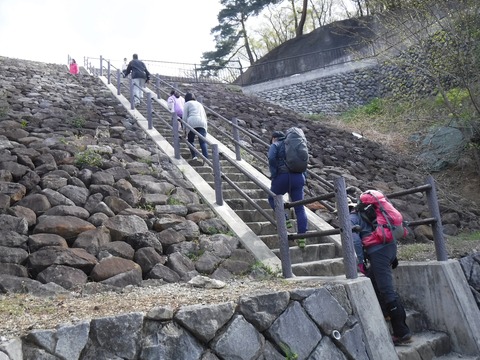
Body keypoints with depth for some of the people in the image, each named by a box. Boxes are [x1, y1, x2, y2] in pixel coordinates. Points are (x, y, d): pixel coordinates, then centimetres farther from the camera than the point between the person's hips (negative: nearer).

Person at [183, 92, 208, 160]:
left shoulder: (187, 104, 14)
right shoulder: (199, 104, 31)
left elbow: (184, 117, 5)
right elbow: (205, 116, 30)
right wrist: (205, 127, 34)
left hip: (192, 122, -3)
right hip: (202, 123, 4)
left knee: (190, 140, 16)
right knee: (203, 142, -6)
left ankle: (194, 156, 7)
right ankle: (206, 158, -21)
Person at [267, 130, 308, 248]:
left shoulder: (275, 145, 7)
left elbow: (271, 158, -13)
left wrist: (273, 174, -7)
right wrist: (303, 178, 14)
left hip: (282, 177, -5)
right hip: (298, 178, 5)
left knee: (272, 198, 20)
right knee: (299, 207, 4)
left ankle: (285, 220, 4)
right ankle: (302, 237, -1)